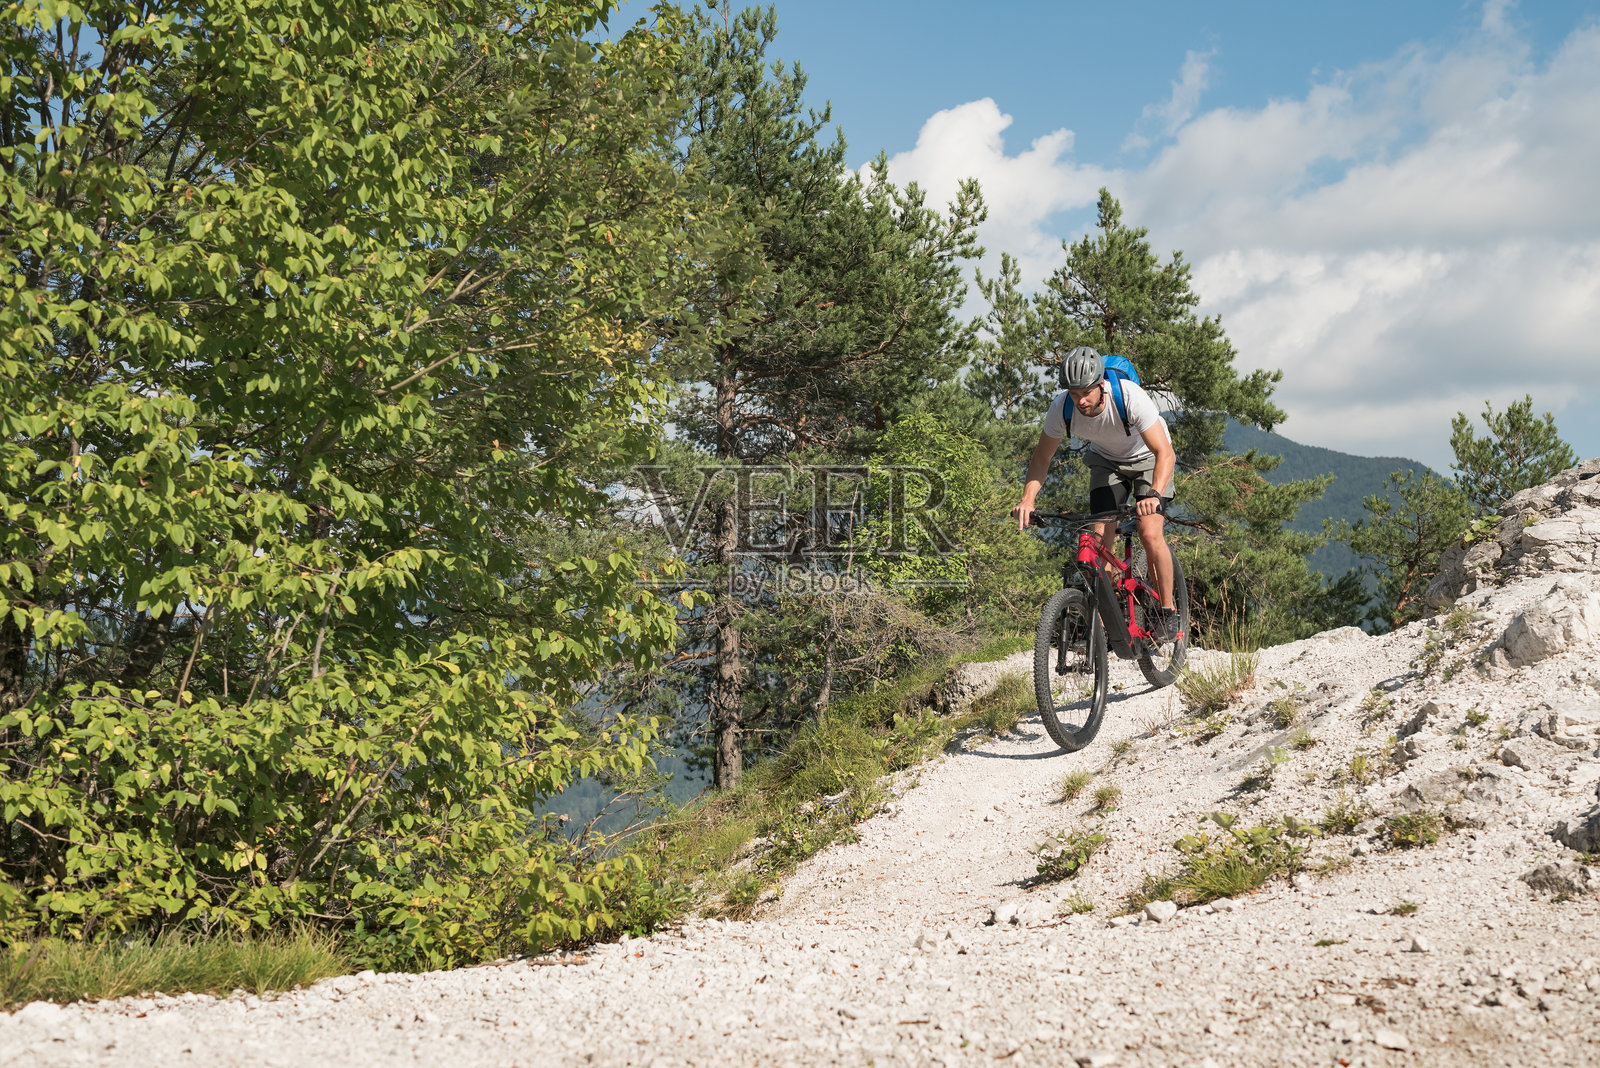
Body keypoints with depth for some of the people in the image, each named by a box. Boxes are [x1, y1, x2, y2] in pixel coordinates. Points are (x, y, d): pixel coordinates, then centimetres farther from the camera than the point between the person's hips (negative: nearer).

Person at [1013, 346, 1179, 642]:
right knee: (1100, 537, -12)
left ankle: (1168, 612, -1)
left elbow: (1165, 453, -39)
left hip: (1148, 458, -3)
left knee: (1150, 534, -19)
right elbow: (1041, 457, -12)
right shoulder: (1062, 407, -26)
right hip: (1106, 460, 3)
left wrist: (1153, 495, -55)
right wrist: (1027, 499, -28)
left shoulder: (1131, 398, -38)